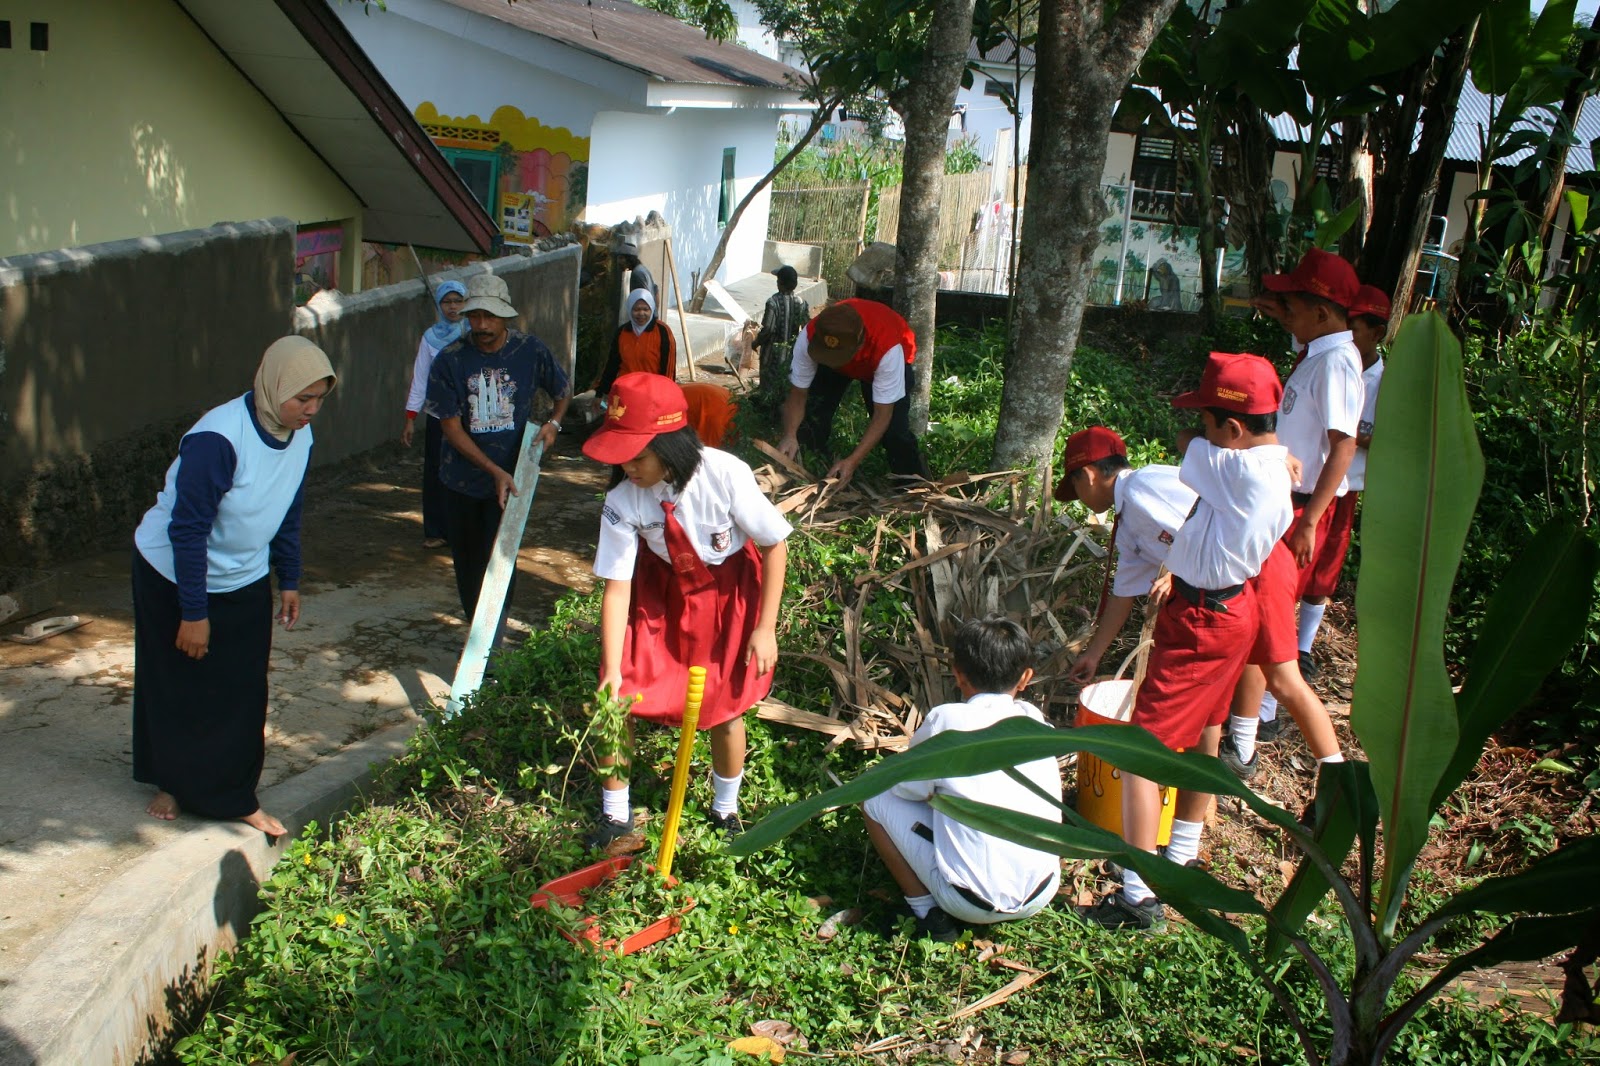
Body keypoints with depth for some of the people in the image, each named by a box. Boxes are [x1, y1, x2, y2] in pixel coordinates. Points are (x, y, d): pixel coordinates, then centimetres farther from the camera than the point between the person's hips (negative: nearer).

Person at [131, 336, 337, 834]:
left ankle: (235, 796, 21)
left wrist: (290, 581, 10)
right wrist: (194, 612, -24)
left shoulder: (300, 436, -8)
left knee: (243, 691, 8)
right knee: (178, 689, 10)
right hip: (175, 575, -6)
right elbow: (187, 530, -27)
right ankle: (172, 782, 31)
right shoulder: (217, 438, -31)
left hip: (245, 580, 6)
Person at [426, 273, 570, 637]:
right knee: (467, 562, 14)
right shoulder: (450, 360, -11)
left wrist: (554, 423, -8)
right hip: (462, 479, 2)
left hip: (509, 476, -1)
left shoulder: (530, 351, -7)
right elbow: (451, 426, -10)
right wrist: (494, 470, -16)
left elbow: (561, 391, 12)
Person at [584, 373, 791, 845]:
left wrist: (765, 628, -15)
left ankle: (725, 811, 31)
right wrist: (613, 670, -22)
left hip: (729, 594, -2)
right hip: (660, 593, 2)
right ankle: (615, 814, 21)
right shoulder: (622, 501, -24)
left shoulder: (725, 474, -31)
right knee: (617, 699, -2)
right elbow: (617, 587, -18)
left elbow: (775, 546, -18)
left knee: (724, 707, 3)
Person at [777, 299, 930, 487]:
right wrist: (790, 436, -46)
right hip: (831, 364, 3)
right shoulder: (808, 337, -39)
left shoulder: (888, 348, -46)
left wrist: (853, 462, -48)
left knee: (895, 429, -18)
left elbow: (882, 415, -39)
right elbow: (798, 394, -28)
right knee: (811, 417, -14)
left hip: (882, 363, -2)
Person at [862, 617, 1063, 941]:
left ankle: (929, 914, 8)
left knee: (874, 796, 10)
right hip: (1042, 896, 5)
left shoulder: (947, 720, -10)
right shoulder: (1035, 720, 4)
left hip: (972, 903, -5)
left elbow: (906, 788, 4)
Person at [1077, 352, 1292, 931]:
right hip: (1230, 606, 10)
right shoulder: (1276, 469, 2)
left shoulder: (1243, 470, -28)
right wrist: (1179, 572, 8)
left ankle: (1140, 898, -3)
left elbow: (1189, 457, -7)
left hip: (1200, 621, -10)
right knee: (1201, 737, 22)